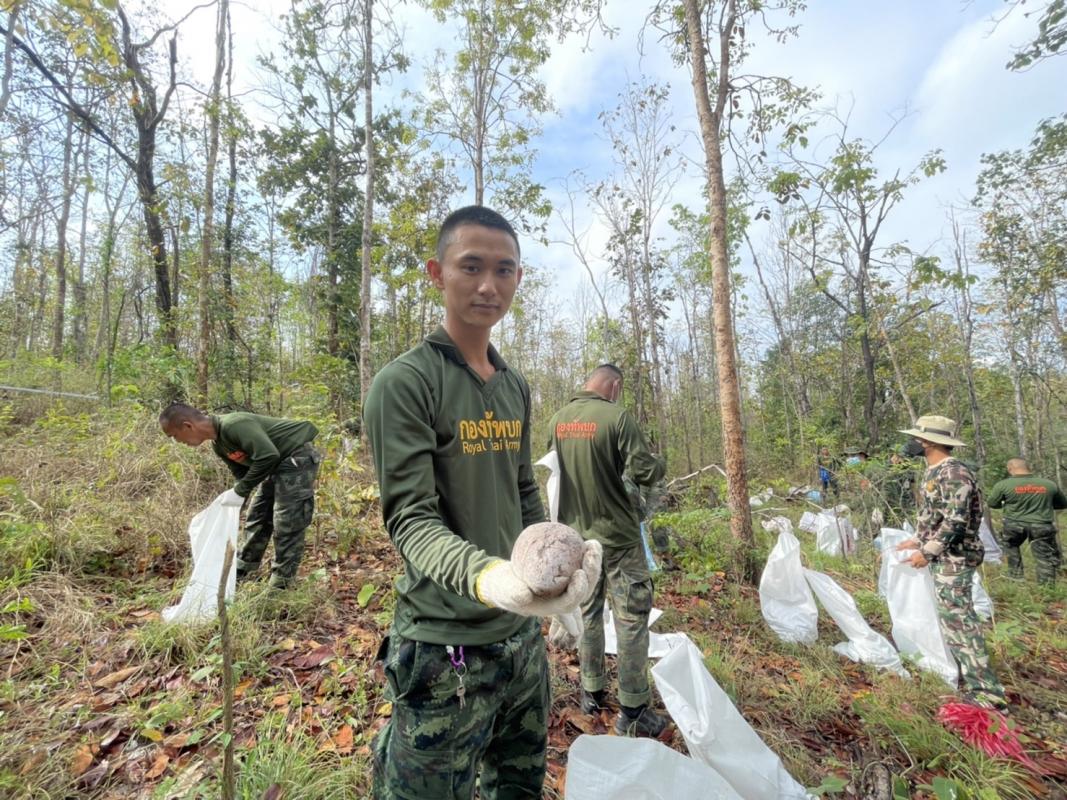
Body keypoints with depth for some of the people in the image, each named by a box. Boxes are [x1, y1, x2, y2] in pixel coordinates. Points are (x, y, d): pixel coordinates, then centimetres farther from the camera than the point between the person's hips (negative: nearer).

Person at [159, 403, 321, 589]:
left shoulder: (234, 425, -25)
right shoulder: (218, 445, 6)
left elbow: (268, 456, -31)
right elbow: (242, 473, 14)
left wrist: (240, 492, -22)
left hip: (297, 458, -10)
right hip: (277, 464, 10)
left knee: (286, 525, -8)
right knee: (256, 521, 16)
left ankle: (279, 587, 3)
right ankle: (238, 576, 31)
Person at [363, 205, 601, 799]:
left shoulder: (516, 388, 7)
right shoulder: (403, 383, -15)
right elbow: (410, 517, -21)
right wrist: (484, 575, -38)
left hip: (523, 635, 7)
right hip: (445, 644, -6)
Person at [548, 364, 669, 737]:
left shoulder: (557, 420, 0)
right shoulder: (617, 417, -17)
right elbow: (645, 472, -19)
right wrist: (657, 465, 3)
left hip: (576, 534, 6)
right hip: (617, 534, -5)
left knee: (588, 613, 20)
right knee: (631, 619, 8)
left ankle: (592, 692, 34)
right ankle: (633, 712, 17)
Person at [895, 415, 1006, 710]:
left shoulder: (954, 473, -20)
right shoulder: (933, 472, 10)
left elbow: (955, 521, -25)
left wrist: (927, 553, -21)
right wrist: (917, 541, 16)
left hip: (953, 559, -10)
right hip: (942, 557, 10)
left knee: (959, 619, -6)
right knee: (950, 617, 19)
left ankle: (986, 690, 2)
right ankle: (965, 674, 32)